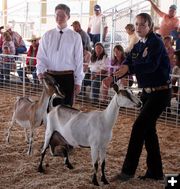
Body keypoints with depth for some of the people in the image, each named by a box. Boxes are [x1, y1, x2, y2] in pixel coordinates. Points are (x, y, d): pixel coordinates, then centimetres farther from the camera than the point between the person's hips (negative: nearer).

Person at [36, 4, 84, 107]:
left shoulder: (75, 36, -1)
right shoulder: (47, 35, 5)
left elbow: (79, 60, 0)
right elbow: (41, 57, 5)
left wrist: (78, 82, -1)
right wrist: (40, 72, -13)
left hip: (68, 77, -2)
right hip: (50, 76, 2)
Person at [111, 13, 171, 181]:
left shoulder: (156, 42, -13)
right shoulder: (138, 47, 10)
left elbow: (151, 65, -29)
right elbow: (126, 64, -1)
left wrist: (128, 68, -41)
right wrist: (112, 78, -19)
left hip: (160, 92, -8)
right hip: (147, 91, 8)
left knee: (139, 127, -10)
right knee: (148, 129, 10)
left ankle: (128, 170, -3)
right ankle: (155, 171, 19)